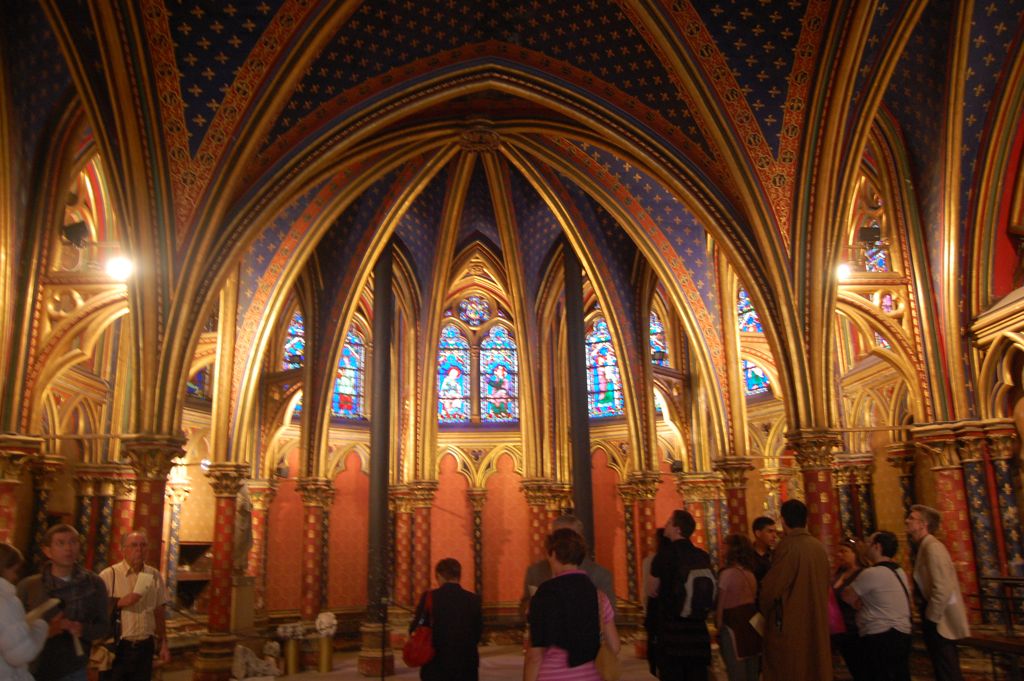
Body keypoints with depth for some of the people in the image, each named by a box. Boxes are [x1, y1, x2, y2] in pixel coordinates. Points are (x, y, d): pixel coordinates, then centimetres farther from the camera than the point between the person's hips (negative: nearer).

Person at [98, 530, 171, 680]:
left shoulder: (154, 575, 4)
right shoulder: (108, 575, -9)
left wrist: (163, 644, 10)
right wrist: (120, 603, -21)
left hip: (145, 647, 4)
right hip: (117, 647, -4)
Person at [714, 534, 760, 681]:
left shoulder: (727, 573, -12)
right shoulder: (750, 574, 7)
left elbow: (720, 606, -10)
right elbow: (753, 600, 7)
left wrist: (718, 629, -1)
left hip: (733, 626, -7)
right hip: (752, 625, 7)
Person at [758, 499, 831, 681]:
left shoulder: (787, 546, -18)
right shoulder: (820, 547, 3)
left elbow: (771, 588, -15)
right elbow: (824, 585, 12)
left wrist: (763, 610, 4)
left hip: (790, 626, -7)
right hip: (816, 622, 7)